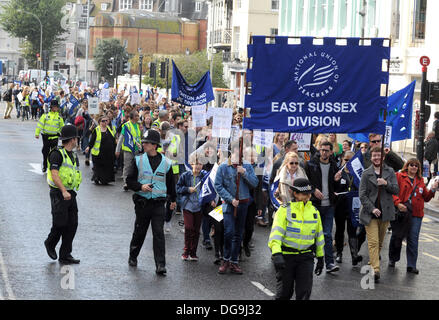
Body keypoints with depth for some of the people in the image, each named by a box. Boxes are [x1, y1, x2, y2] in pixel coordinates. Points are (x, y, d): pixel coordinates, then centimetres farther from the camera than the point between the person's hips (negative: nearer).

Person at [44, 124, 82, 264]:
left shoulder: (74, 156, 16)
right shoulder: (57, 154, -12)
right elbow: (54, 174, -20)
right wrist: (64, 191, -27)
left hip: (70, 194, 8)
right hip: (58, 194, -8)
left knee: (72, 225, 3)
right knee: (60, 223, -8)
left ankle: (65, 255, 10)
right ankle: (50, 244, 21)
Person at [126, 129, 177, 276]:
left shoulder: (165, 163, 4)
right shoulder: (138, 160, 3)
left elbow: (170, 182, 17)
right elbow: (129, 180, 2)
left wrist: (173, 199, 24)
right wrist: (140, 187, -17)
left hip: (158, 204, 0)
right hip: (142, 202, 0)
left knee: (159, 233, -8)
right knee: (139, 232, 10)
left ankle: (160, 265, -9)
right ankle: (133, 257, 33)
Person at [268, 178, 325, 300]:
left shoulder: (314, 211, 9)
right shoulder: (285, 210, -8)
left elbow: (319, 235, 19)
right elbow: (276, 232, -17)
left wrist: (320, 257, 21)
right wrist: (276, 253, -30)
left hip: (306, 257, 3)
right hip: (286, 256, -3)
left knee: (304, 292, -5)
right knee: (285, 291, 5)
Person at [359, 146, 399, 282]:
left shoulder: (390, 172, 7)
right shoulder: (366, 174, 1)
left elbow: (396, 190, 2)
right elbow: (362, 195, -3)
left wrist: (386, 183, -17)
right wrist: (372, 209, -14)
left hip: (385, 212, 3)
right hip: (370, 212, -3)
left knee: (380, 242, 11)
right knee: (373, 242, -11)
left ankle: (373, 262, 29)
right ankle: (375, 270, -17)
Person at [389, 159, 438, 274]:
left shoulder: (420, 181, 16)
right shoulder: (399, 176, 1)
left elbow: (426, 198, 18)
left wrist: (432, 190, 0)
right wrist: (397, 203, -21)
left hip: (415, 214, 3)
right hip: (400, 212, -3)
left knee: (413, 239, -2)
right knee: (396, 237, 10)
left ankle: (412, 265, 0)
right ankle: (392, 259, 31)